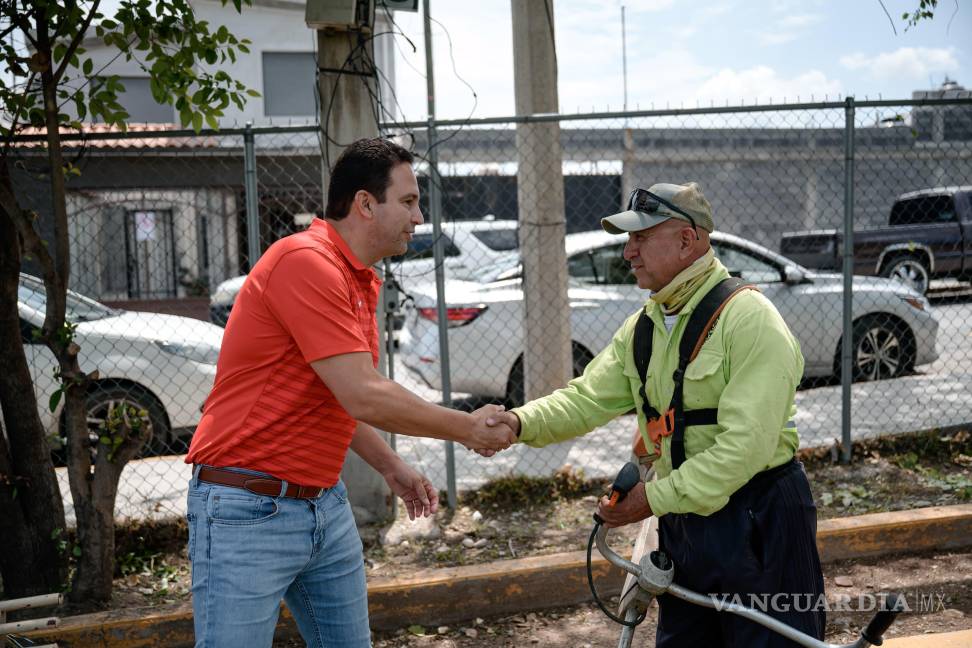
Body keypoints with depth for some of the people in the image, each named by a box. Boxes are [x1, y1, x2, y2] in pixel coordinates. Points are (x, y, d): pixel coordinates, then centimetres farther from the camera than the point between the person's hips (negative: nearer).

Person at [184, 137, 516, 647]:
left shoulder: (361, 280, 10)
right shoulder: (306, 262, -20)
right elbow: (363, 397, -24)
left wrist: (391, 467, 16)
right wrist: (467, 429, -12)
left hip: (325, 504, 9)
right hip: (248, 509, -9)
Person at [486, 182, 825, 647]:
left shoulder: (749, 318, -18)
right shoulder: (642, 327, 8)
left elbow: (745, 446, -24)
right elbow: (588, 398, 3)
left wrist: (657, 498, -22)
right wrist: (521, 422, -16)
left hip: (758, 525, -7)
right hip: (682, 521, 8)